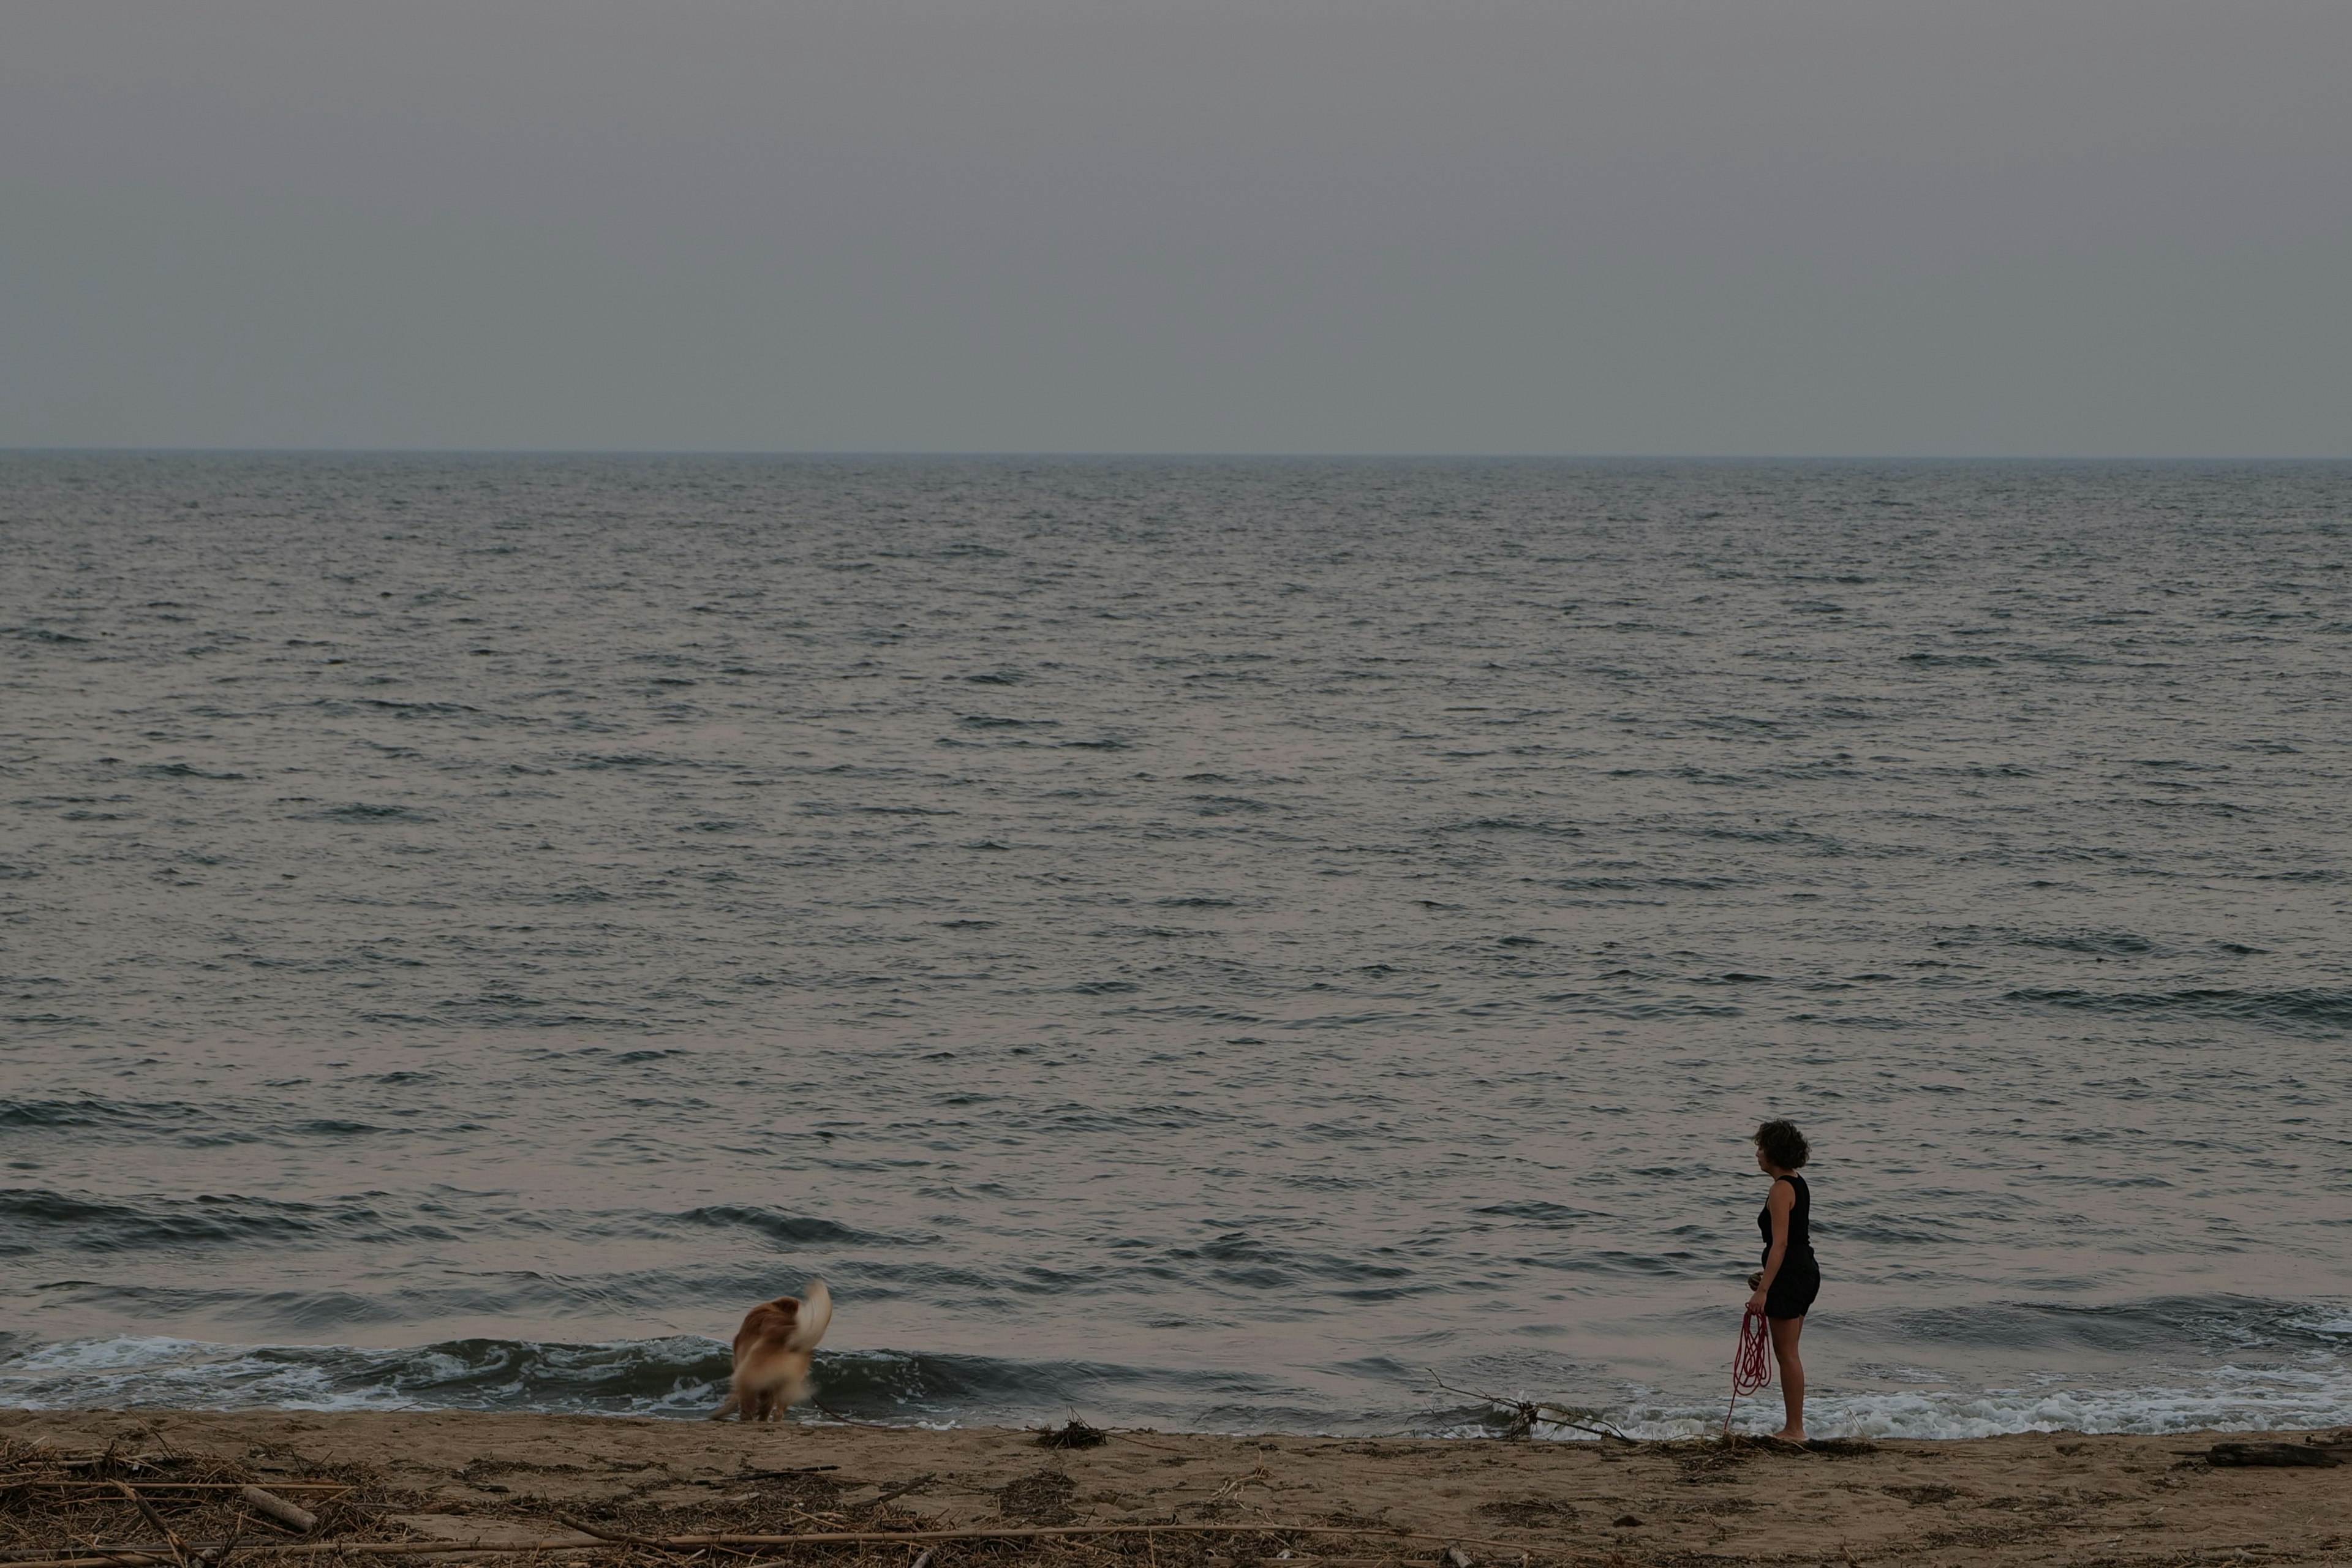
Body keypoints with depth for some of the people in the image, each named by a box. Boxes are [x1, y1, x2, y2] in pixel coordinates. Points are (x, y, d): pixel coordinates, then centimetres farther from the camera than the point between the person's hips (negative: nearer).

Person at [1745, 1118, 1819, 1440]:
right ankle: (1793, 1426, 18)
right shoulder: (1798, 1184, 14)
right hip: (1806, 1270, 10)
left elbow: (1780, 1244, -23)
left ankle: (1795, 1429, 0)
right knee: (1788, 1354, 14)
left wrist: (1763, 1290, -25)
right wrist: (1767, 1277, 29)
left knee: (1786, 1354, -4)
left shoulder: (1781, 1189, -16)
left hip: (1789, 1277, -10)